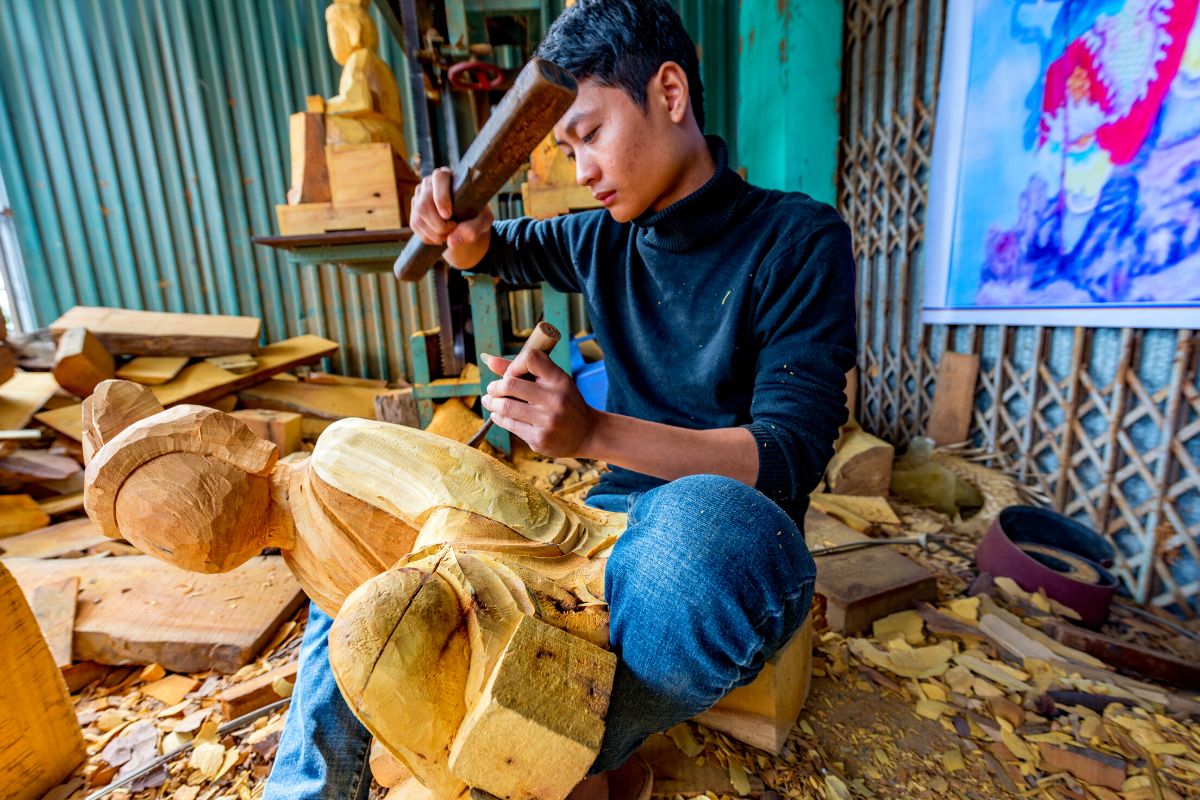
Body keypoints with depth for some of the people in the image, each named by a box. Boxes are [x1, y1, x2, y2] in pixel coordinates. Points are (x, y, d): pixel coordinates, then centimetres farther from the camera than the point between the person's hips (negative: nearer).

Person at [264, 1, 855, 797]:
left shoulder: (800, 241, -10)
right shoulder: (604, 240, 6)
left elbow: (790, 456, -18)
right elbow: (492, 251, 22)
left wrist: (594, 431, -30)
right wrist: (461, 231, -4)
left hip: (734, 529, -4)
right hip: (616, 514, 5)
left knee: (700, 519, -42)